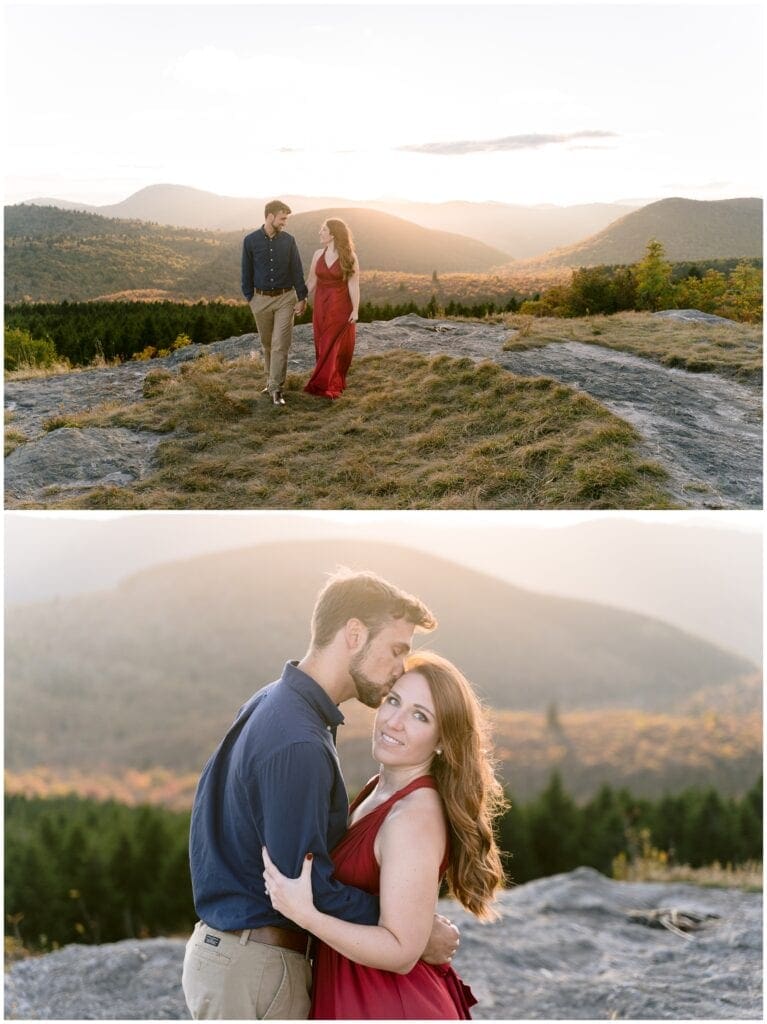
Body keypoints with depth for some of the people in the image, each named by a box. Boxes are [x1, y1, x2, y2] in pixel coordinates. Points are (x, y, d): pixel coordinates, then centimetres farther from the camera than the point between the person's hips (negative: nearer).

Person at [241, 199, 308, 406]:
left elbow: (297, 271, 2)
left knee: (280, 345, -8)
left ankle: (276, 388, -7)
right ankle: (271, 380, 29)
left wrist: (302, 298, -1)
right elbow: (247, 272, 4)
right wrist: (249, 297, 4)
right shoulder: (251, 240, -3)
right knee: (267, 344, 13)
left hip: (285, 298, -1)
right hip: (261, 299, 1)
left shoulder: (289, 240, -1)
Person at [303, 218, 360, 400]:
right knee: (323, 346, 7)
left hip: (340, 306, -4)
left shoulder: (349, 257, -8)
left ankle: (322, 384, 4)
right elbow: (312, 282, 9)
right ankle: (333, 385, 18)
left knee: (336, 346, -1)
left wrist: (355, 310, -14)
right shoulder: (318, 255, 4)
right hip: (321, 305, 4)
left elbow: (353, 285, -10)